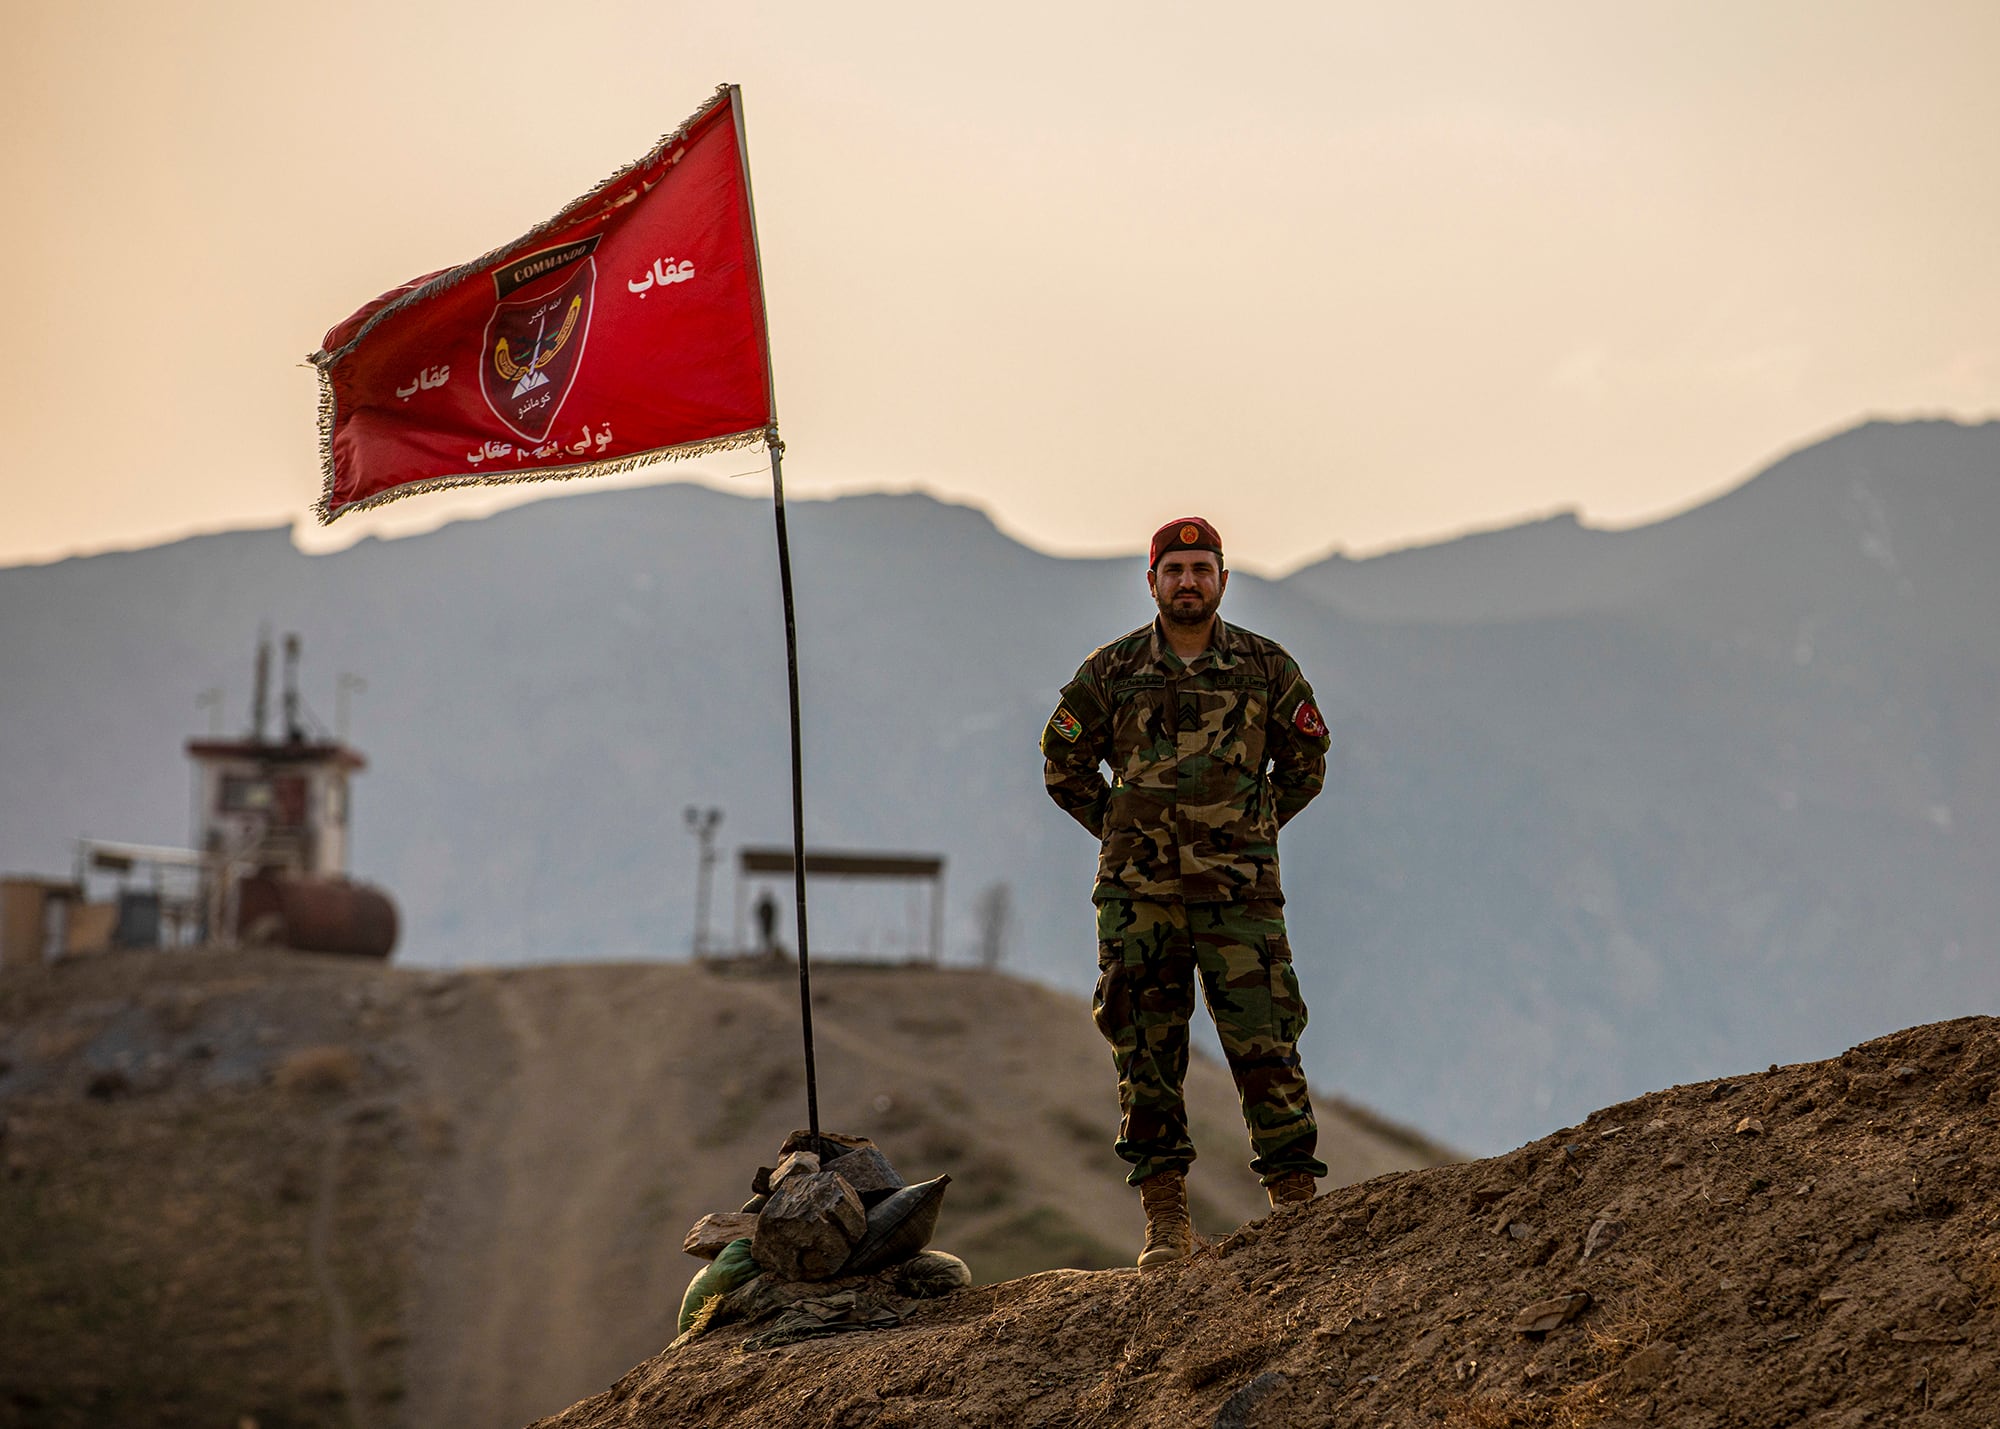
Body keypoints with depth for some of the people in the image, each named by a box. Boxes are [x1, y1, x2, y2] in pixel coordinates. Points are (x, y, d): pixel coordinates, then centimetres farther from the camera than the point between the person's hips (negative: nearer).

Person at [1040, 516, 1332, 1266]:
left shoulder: (1267, 668, 4)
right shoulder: (1111, 671, 4)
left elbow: (1306, 761, 17)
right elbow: (1064, 762, 15)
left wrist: (1253, 830, 10)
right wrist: (1124, 832, 9)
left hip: (1240, 893, -1)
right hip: (1139, 894, 1)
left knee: (1265, 1046, -5)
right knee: (1147, 1056, 1)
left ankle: (1296, 1204, 1)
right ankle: (1165, 1217, 7)